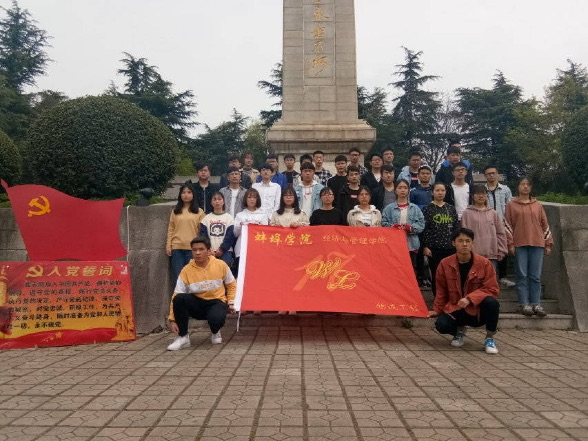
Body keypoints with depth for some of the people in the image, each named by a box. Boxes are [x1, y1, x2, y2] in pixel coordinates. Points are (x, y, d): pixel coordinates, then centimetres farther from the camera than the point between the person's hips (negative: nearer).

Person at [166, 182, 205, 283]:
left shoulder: (199, 212, 5)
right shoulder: (175, 211, 11)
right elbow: (170, 229, 9)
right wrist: (168, 245, 2)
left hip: (192, 248, -2)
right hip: (177, 248, 2)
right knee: (177, 276, 4)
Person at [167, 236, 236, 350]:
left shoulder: (221, 265, -7)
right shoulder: (186, 270, -10)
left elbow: (231, 284, 9)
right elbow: (176, 296, -11)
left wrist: (231, 302, -1)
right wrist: (172, 319, -19)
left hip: (216, 302, -1)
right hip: (197, 303, 1)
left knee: (216, 319, -36)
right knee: (179, 298, -30)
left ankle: (215, 332, 6)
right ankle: (183, 337, -13)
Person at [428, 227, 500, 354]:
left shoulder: (484, 263, -10)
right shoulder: (445, 264, -4)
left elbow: (492, 290, -13)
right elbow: (441, 291, 8)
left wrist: (470, 298, -25)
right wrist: (437, 310, 3)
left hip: (478, 310, -1)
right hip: (455, 310, 1)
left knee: (491, 302, -34)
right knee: (441, 325, -29)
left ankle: (490, 338, -8)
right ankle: (459, 330, 11)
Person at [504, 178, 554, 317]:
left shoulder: (538, 205, 13)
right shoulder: (511, 204, 5)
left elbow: (544, 225, 14)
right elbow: (507, 225, 1)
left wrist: (548, 243, 9)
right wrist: (510, 243, -6)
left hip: (537, 244, 2)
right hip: (520, 244, -2)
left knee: (535, 276, 2)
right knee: (522, 275, -1)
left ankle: (536, 304, 6)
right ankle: (524, 304, 1)